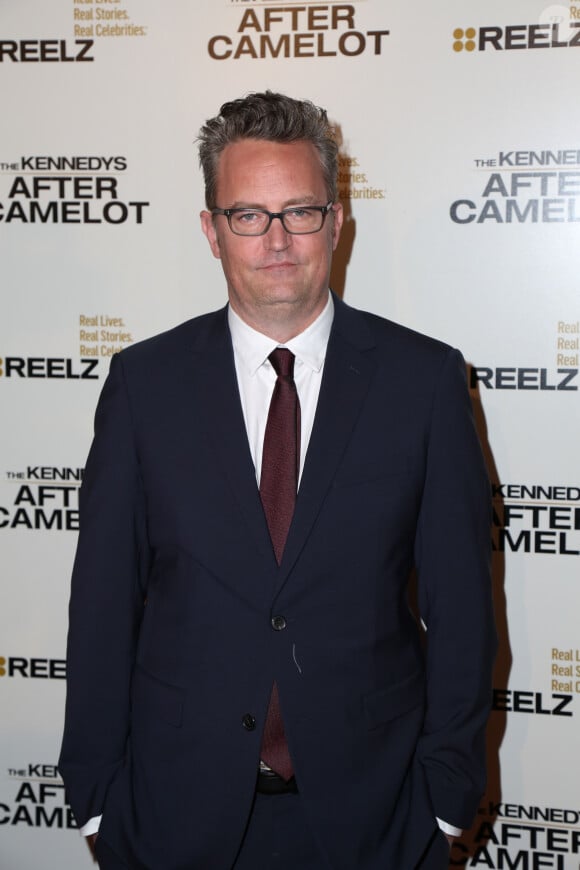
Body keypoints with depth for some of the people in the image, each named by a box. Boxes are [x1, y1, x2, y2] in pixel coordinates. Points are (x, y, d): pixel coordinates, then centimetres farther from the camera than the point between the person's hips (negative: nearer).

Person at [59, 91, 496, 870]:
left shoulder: (425, 378, -6)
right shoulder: (144, 382, -4)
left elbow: (461, 601, -3)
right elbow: (104, 598, -1)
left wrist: (448, 792, -2)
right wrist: (97, 793, 0)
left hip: (370, 805, 0)